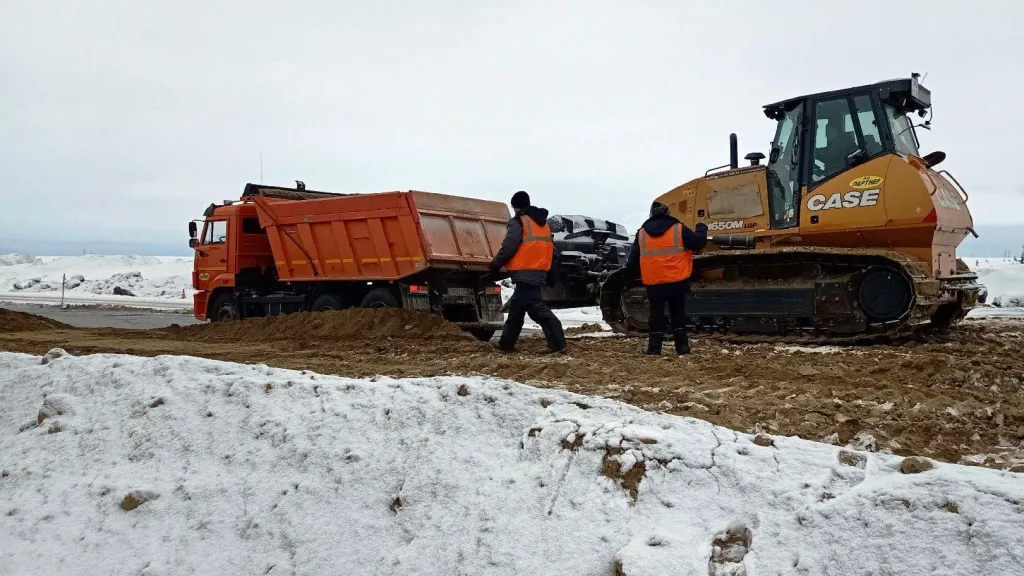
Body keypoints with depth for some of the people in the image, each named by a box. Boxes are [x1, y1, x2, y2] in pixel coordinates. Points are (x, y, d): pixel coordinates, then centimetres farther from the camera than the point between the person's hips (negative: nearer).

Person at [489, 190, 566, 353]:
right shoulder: (544, 224, 20)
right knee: (516, 308, 16)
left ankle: (558, 344, -16)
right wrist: (552, 274, 23)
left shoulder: (519, 222, -6)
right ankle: (506, 344, 22)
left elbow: (508, 247, -14)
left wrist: (496, 264, -1)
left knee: (537, 309, -10)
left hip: (525, 273, -9)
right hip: (540, 272, 9)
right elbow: (552, 250, 20)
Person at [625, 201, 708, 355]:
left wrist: (632, 275, 24)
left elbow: (634, 259, 9)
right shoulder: (678, 229, -3)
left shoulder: (642, 233, 5)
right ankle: (682, 346, 10)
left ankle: (654, 347, 6)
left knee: (656, 313, 9)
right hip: (676, 281, -1)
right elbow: (698, 242, 2)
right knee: (678, 312, 11)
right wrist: (702, 229, 21)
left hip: (653, 282, 1)